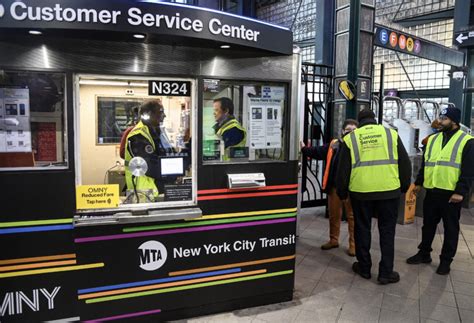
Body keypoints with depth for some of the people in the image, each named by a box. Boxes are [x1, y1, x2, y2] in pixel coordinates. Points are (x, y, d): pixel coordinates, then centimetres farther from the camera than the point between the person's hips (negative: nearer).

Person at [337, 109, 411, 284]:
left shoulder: (350, 138, 3)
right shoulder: (391, 134, 5)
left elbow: (343, 169, 4)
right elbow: (405, 163, 8)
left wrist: (342, 192, 14)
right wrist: (404, 186, 20)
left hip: (360, 191, 0)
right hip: (389, 191, 1)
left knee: (362, 229, 14)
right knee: (387, 231, 11)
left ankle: (364, 267, 24)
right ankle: (386, 272, 16)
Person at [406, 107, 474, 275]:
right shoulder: (432, 139, 11)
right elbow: (424, 164, 17)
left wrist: (460, 192, -16)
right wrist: (419, 182, 14)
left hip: (451, 193, -5)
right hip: (432, 191, 5)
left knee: (450, 228, 8)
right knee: (428, 224, 14)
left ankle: (446, 260, 20)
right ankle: (424, 253, 28)